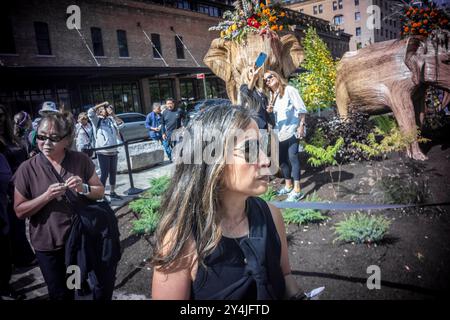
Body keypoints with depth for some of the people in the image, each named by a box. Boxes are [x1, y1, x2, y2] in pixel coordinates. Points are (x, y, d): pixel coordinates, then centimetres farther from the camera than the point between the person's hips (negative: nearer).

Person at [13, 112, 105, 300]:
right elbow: (19, 211, -8)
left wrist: (84, 189, -21)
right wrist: (46, 196, -23)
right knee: (60, 294, 17)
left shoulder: (81, 161, -8)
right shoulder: (27, 169, -11)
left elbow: (100, 191, 0)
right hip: (48, 245, -1)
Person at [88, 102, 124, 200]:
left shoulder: (111, 119, 10)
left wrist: (112, 114, -3)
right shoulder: (96, 120, -2)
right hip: (103, 152, -5)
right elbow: (90, 112, -18)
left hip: (113, 151, 5)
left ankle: (112, 192, 27)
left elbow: (121, 124, -1)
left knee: (113, 172, 14)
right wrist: (102, 104, -10)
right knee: (104, 174, -3)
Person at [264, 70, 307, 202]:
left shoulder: (289, 90, -5)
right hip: (280, 132, 7)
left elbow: (301, 109, -8)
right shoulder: (272, 95, 16)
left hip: (292, 130, -7)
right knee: (282, 159, 11)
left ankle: (297, 191, -7)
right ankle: (288, 186, 27)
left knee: (293, 158, -9)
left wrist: (301, 126, -16)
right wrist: (269, 111, 0)